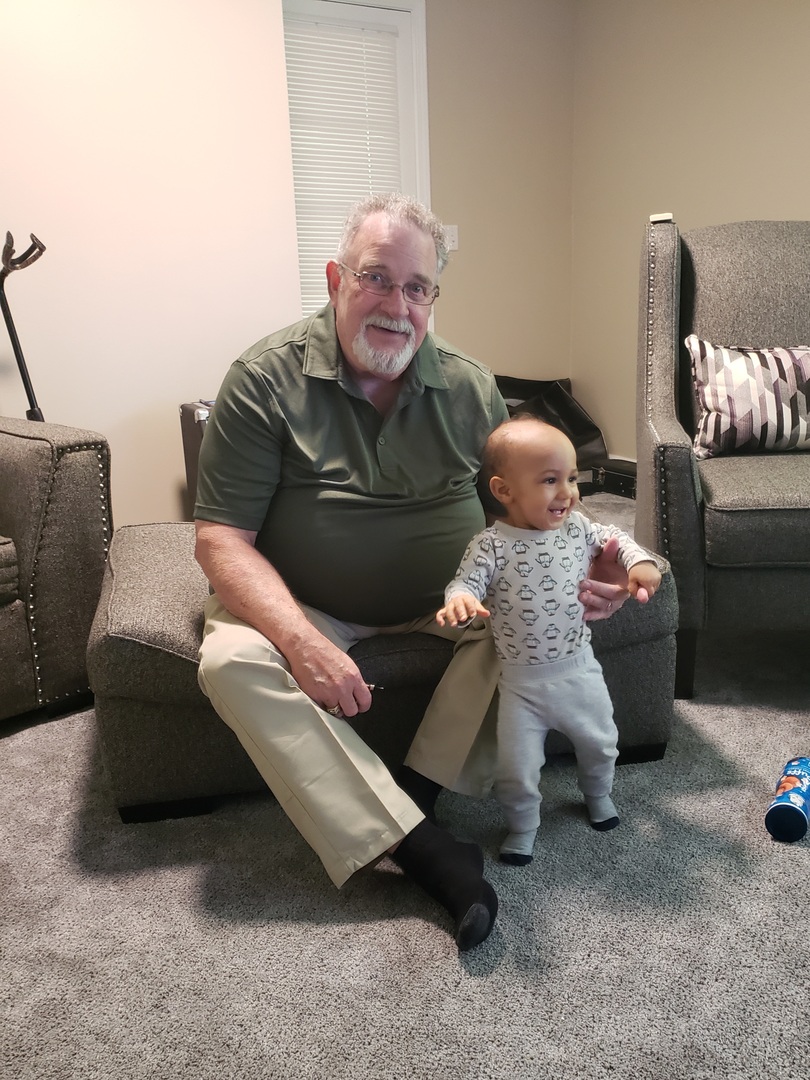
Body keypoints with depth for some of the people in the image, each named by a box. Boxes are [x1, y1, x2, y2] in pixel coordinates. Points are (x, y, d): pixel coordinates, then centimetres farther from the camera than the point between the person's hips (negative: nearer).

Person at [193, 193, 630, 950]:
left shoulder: (469, 386, -2)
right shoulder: (266, 380, -13)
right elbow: (222, 538, -16)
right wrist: (302, 641, -32)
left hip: (442, 595, 3)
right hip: (300, 603, -2)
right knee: (233, 661, -30)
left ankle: (411, 794, -17)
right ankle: (419, 849, -30)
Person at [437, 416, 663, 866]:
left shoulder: (577, 527, -5)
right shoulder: (492, 545, -19)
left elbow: (614, 537, 12)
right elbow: (466, 581, -23)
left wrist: (639, 561, -5)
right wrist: (459, 600, -45)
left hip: (579, 668, 4)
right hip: (521, 681, -4)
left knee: (600, 743, 23)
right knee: (517, 766, 4)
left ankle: (598, 794, 55)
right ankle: (523, 825, 34)